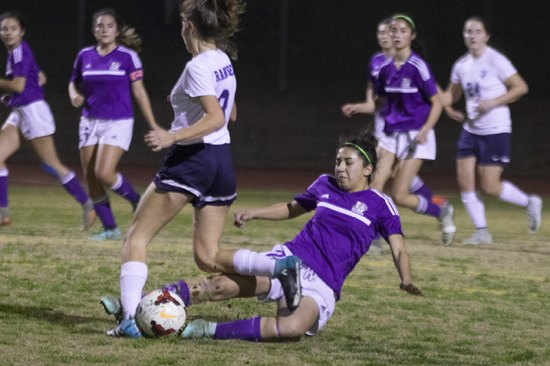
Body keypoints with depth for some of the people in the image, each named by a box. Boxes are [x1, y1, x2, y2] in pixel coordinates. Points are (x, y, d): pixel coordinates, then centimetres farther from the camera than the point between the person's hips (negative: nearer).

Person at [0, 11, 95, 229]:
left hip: (33, 111, -10)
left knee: (52, 164, -4)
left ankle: (87, 206, 6)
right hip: (19, 114, 10)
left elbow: (18, 86, -21)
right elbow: (40, 79, 25)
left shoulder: (20, 51, -13)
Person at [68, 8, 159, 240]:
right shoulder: (85, 56, 6)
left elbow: (139, 92, -3)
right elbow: (74, 83, 19)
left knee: (104, 173, -20)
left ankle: (136, 201, 7)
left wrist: (153, 125, -5)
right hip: (90, 122, 5)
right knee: (90, 178, 1)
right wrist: (75, 96, -5)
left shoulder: (127, 56, -5)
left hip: (118, 123, -5)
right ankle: (110, 229, 13)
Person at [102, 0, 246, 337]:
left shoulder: (198, 67, -14)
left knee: (136, 238, -1)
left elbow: (216, 119, -24)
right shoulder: (224, 62, 12)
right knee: (208, 258, 8)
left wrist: (173, 137, -29)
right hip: (222, 161, 8)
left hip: (192, 158, -8)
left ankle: (131, 318, -15)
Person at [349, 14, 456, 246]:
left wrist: (425, 130, -23)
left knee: (399, 197, -8)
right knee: (376, 187, -12)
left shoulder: (418, 67, -13)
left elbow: (436, 103, -10)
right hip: (390, 136, 6)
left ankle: (442, 211, 17)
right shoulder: (386, 68, 5)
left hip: (415, 138, -6)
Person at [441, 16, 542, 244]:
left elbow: (521, 87, -10)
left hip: (496, 131, -6)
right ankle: (481, 232, 7)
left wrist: (494, 102, -19)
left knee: (489, 186, -7)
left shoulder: (496, 61, -11)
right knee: (464, 182, -2)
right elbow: (452, 94, 21)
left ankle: (530, 202, 18)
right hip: (470, 130, 6)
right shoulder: (461, 65, 7)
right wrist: (448, 108, -2)